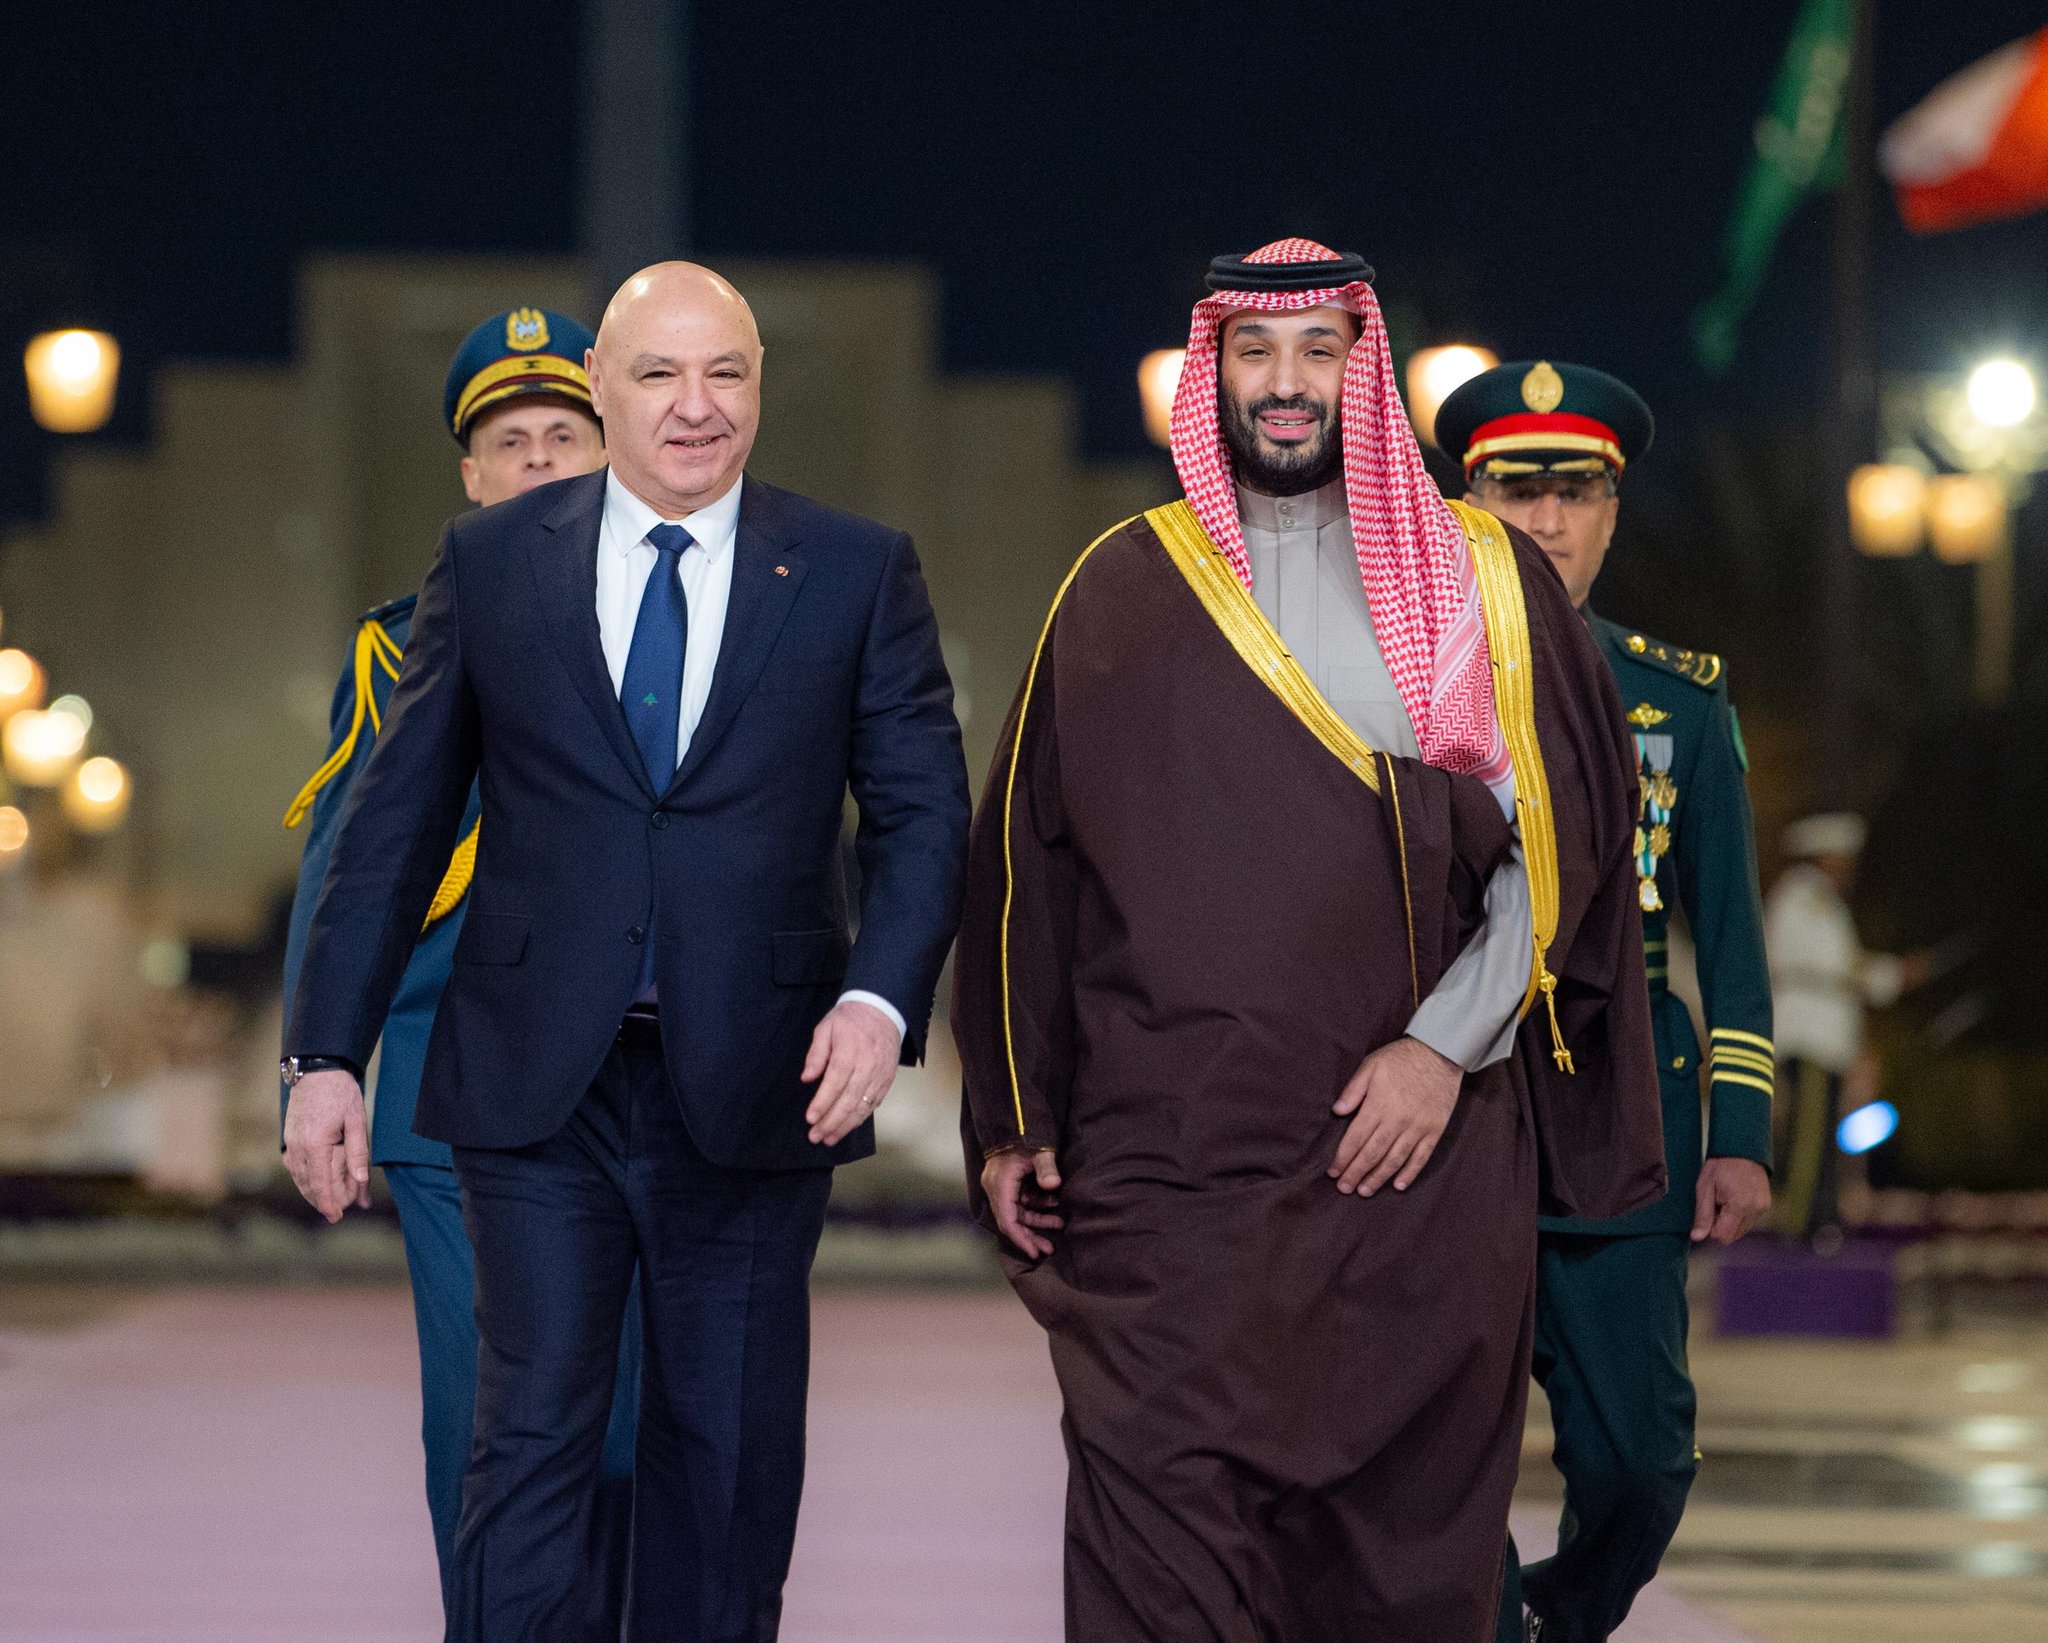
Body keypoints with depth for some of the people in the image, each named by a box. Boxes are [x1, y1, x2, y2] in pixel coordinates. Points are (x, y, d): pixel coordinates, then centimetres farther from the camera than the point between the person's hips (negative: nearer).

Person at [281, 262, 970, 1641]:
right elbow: (396, 818, 7)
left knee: (728, 1463, 8)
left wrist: (882, 997, -16)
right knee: (530, 1447, -6)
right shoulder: (488, 563, 5)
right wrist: (329, 1054, 1)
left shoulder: (859, 573, 4)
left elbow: (924, 811, 2)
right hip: (539, 1086, 0)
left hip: (753, 1093, 1)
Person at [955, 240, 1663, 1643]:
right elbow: (1029, 863, 11)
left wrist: (1444, 1048, -7)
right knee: (1162, 1505, -12)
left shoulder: (1484, 581, 9)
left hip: (1422, 1150, 1)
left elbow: (1559, 841, 4)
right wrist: (1014, 1121, 7)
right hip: (1173, 1147, 0)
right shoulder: (1127, 589, 10)